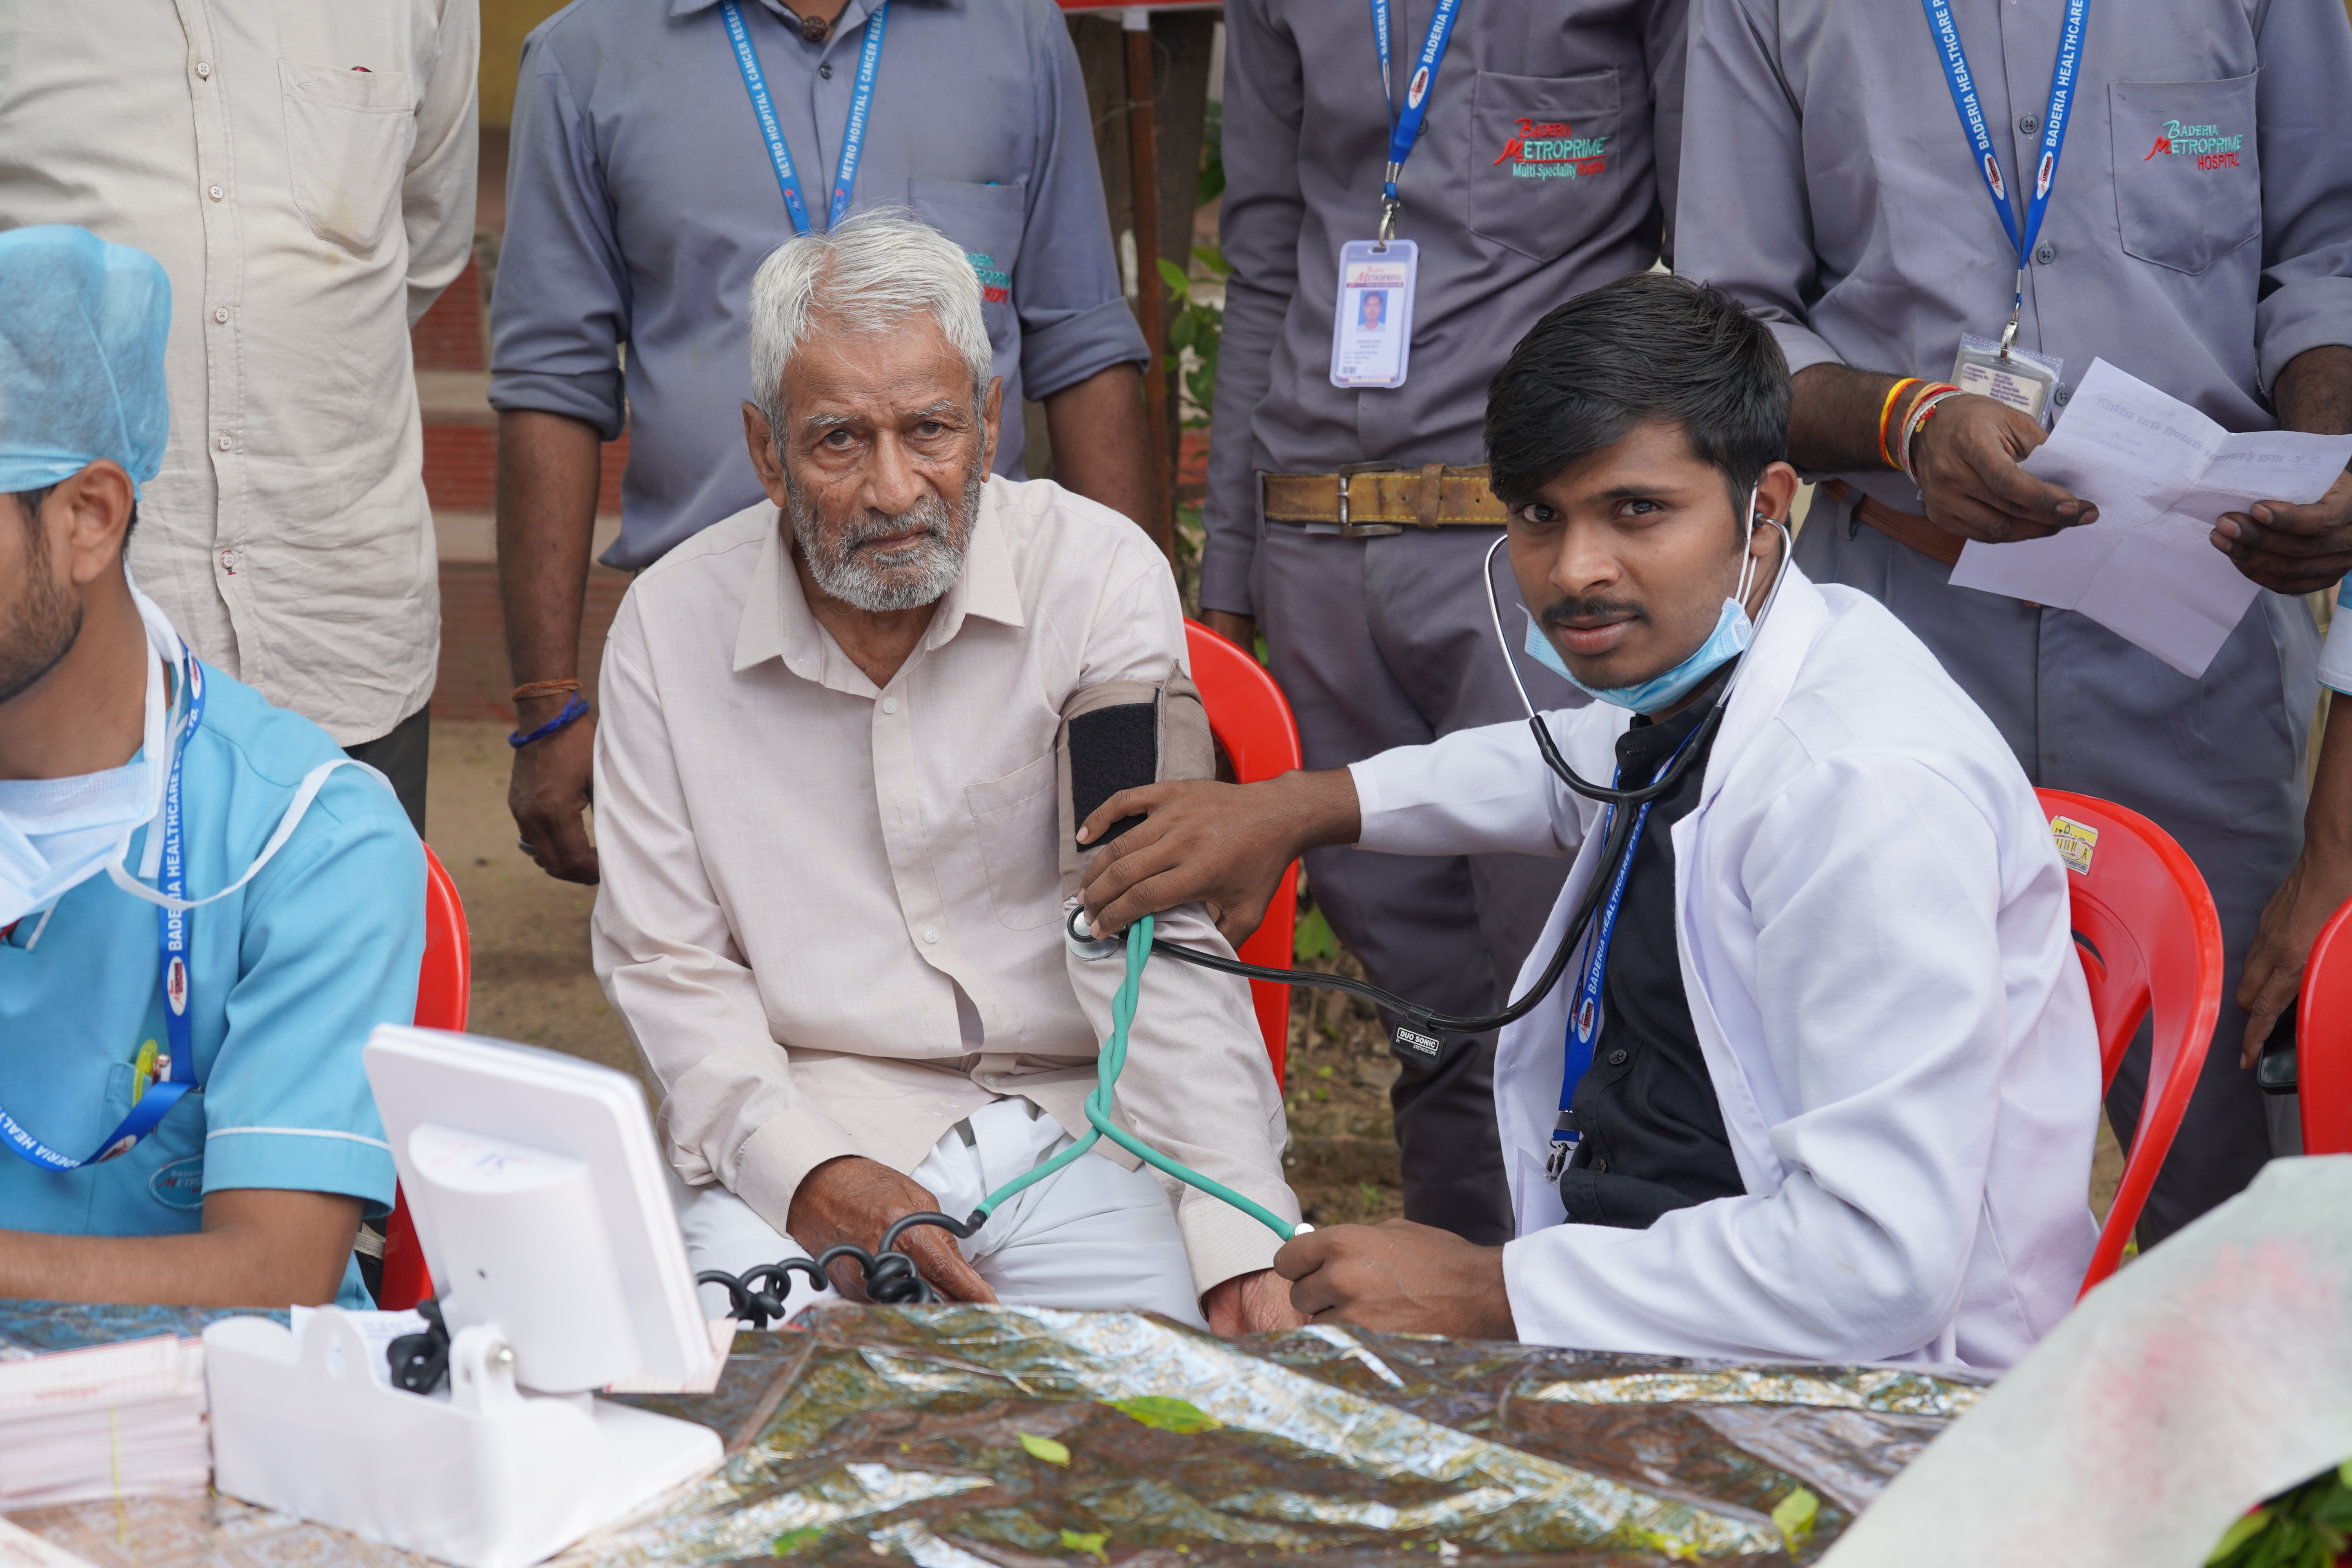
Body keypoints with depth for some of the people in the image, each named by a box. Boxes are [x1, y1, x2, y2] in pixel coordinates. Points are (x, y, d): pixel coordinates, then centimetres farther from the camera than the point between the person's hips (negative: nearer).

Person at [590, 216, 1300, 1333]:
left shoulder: (1100, 578, -5)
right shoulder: (669, 623, 1)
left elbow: (1155, 939, -11)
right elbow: (663, 962, 4)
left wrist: (1242, 1243, -23)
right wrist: (806, 1174, -14)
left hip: (1083, 1118, 0)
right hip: (802, 1123, 1)